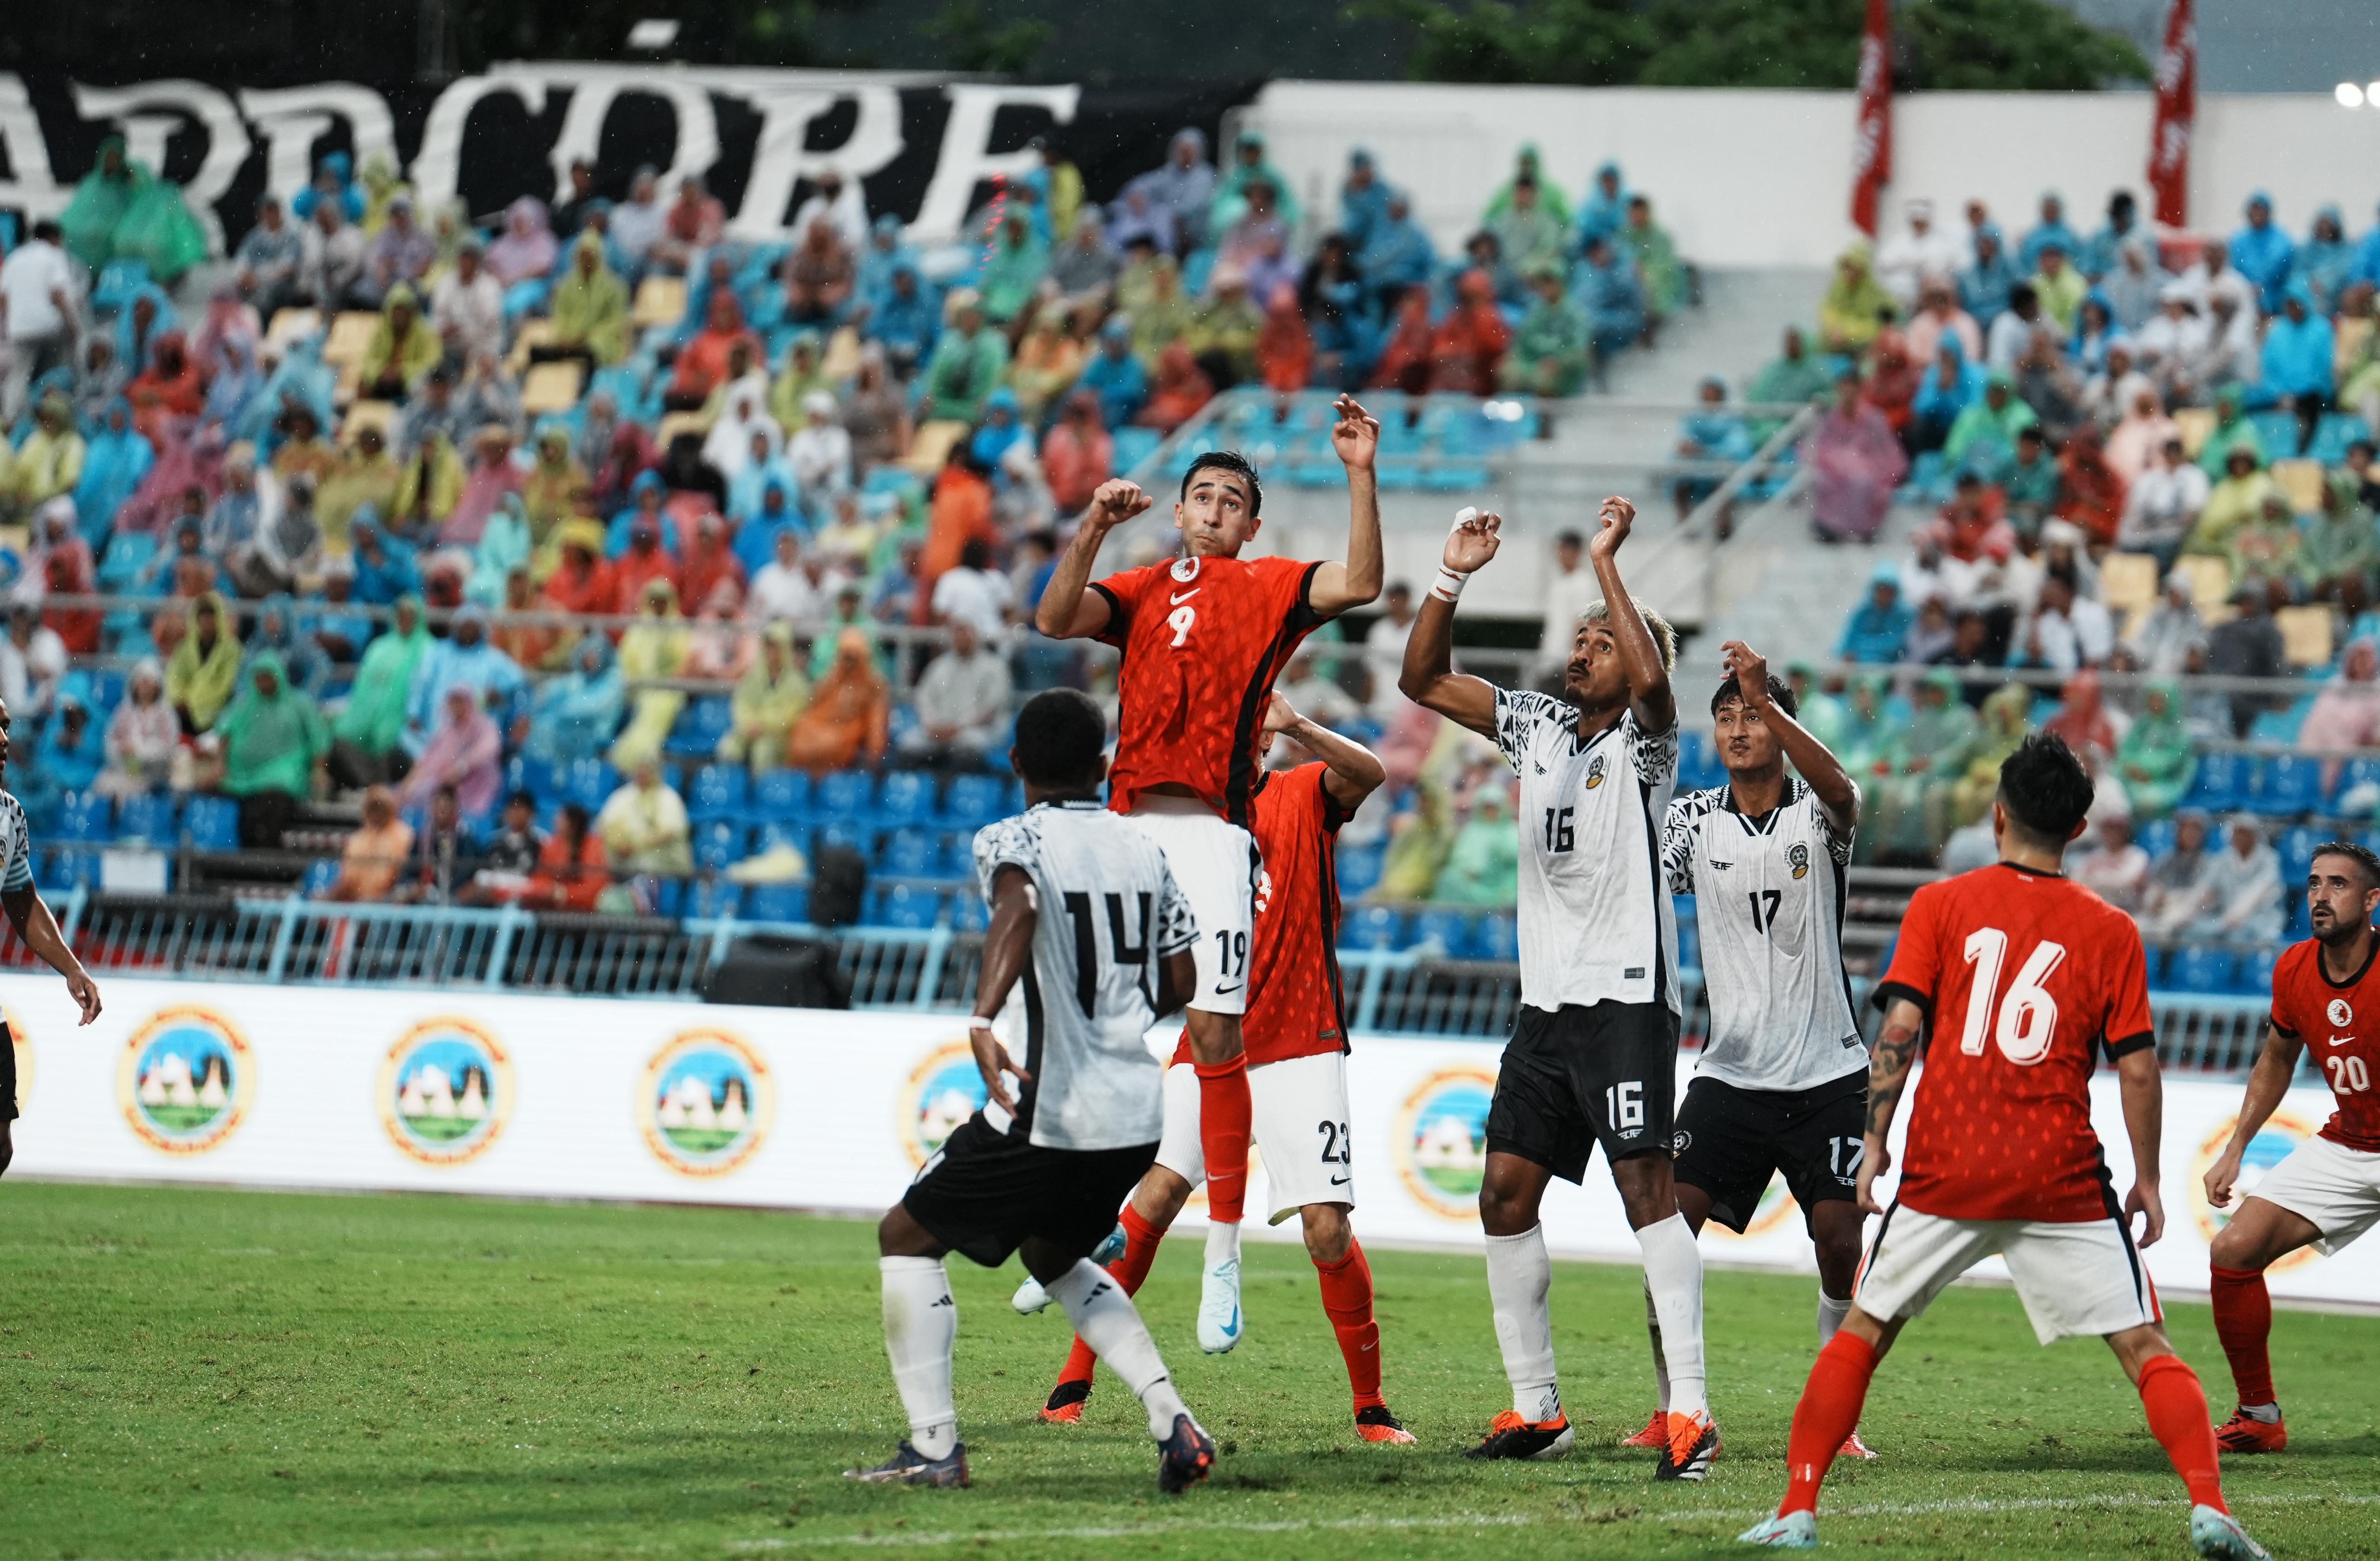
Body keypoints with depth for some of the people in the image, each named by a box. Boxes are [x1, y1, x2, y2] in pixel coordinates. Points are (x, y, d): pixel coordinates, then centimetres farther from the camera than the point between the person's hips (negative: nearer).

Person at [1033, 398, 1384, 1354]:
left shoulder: (1268, 589, 10)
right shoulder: (1141, 592, 19)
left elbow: (1359, 584, -6)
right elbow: (1055, 620, 3)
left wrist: (1360, 476, -14)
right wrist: (1094, 530, -8)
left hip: (1210, 832, -4)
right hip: (1128, 833, 4)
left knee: (1214, 1035, -10)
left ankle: (1224, 1261, -8)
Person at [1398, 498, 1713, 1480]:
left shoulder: (1644, 743, -4)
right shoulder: (1538, 727, 13)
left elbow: (1651, 680, -27)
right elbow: (1423, 680, 14)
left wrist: (1606, 566, -20)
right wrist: (1451, 579, 1)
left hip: (1626, 1001, -8)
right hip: (1545, 1003, 8)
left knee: (1645, 1186, -17)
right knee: (1506, 1195, 6)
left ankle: (1690, 1410, -22)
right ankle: (1535, 1409, 15)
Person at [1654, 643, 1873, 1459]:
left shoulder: (1817, 812, -5)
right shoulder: (1692, 818, 3)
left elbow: (1839, 790, -29)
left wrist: (1766, 700, -41)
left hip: (1827, 1076, -2)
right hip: (1730, 1075, 2)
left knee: (1839, 1241, -9)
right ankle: (1673, 1409, -1)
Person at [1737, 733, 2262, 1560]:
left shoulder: (1940, 905, 4)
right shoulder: (2110, 931, 4)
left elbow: (1899, 1027, -3)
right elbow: (2137, 1068, 1)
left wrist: (1874, 1140, 3)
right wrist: (2148, 1179, 10)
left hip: (1944, 1172, 1)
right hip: (2062, 1179, -1)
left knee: (1863, 1330, 14)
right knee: (2145, 1346, 3)